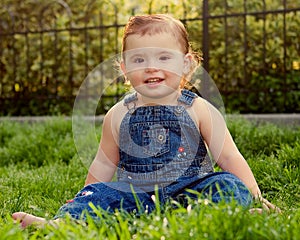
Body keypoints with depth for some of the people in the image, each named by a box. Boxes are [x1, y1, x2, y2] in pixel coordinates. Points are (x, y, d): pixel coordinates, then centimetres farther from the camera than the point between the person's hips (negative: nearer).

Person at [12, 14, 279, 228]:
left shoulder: (199, 110, 2)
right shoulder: (119, 115, 7)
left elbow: (229, 158, 2)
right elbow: (103, 165, 18)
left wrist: (256, 197, -5)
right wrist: (84, 202, 20)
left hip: (188, 190, -2)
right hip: (135, 195, 2)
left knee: (230, 186, -28)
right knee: (99, 194, -21)